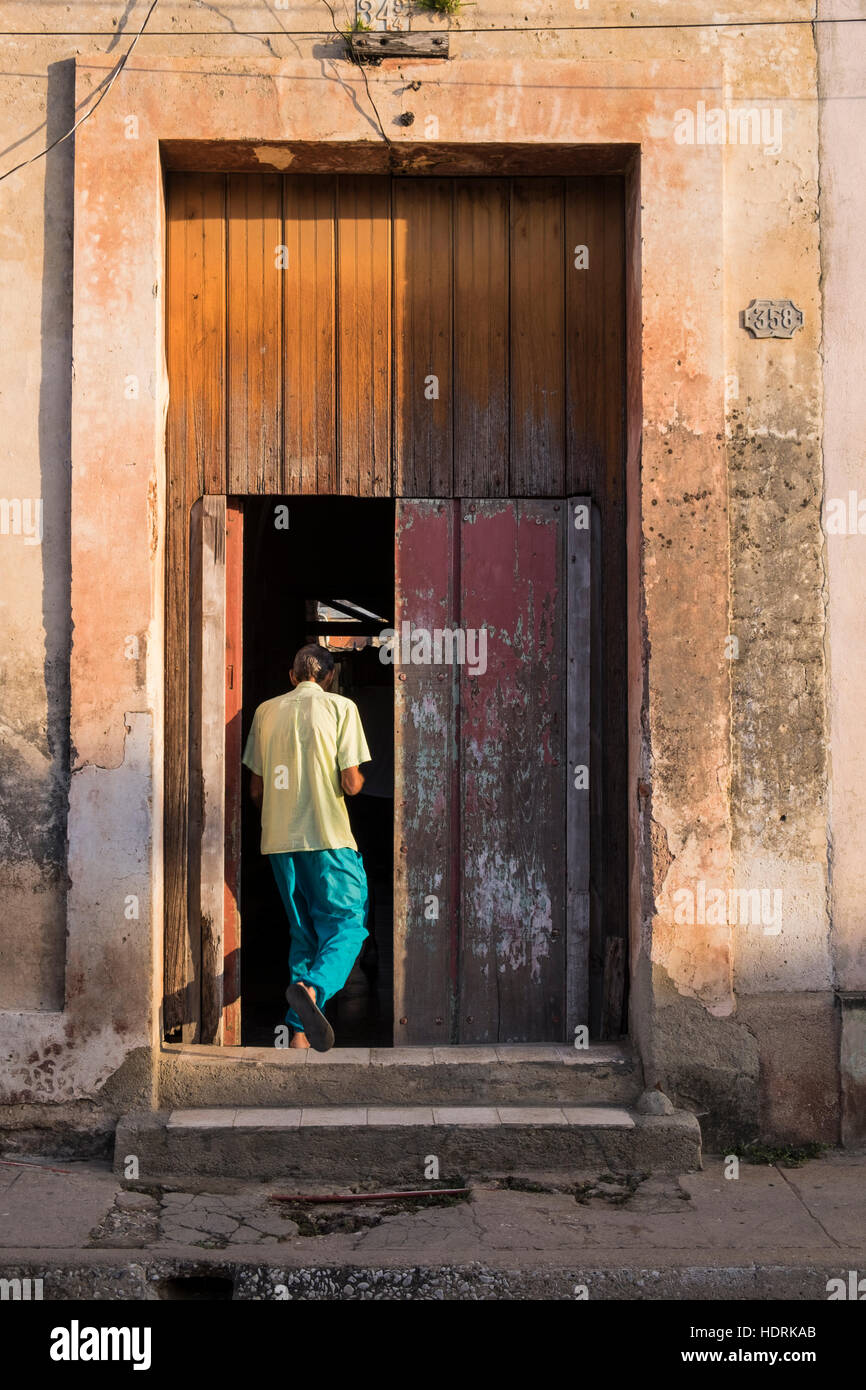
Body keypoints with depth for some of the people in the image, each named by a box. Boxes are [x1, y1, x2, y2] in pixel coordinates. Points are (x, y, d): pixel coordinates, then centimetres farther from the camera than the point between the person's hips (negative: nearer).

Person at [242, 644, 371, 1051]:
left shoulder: (265, 711, 11)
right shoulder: (340, 707, -1)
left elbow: (256, 790, 13)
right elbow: (351, 783, -7)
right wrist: (357, 780, 16)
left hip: (278, 838, 5)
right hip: (328, 837, -5)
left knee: (303, 933, 14)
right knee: (347, 924, 2)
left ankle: (300, 1032, 7)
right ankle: (313, 988, -27)